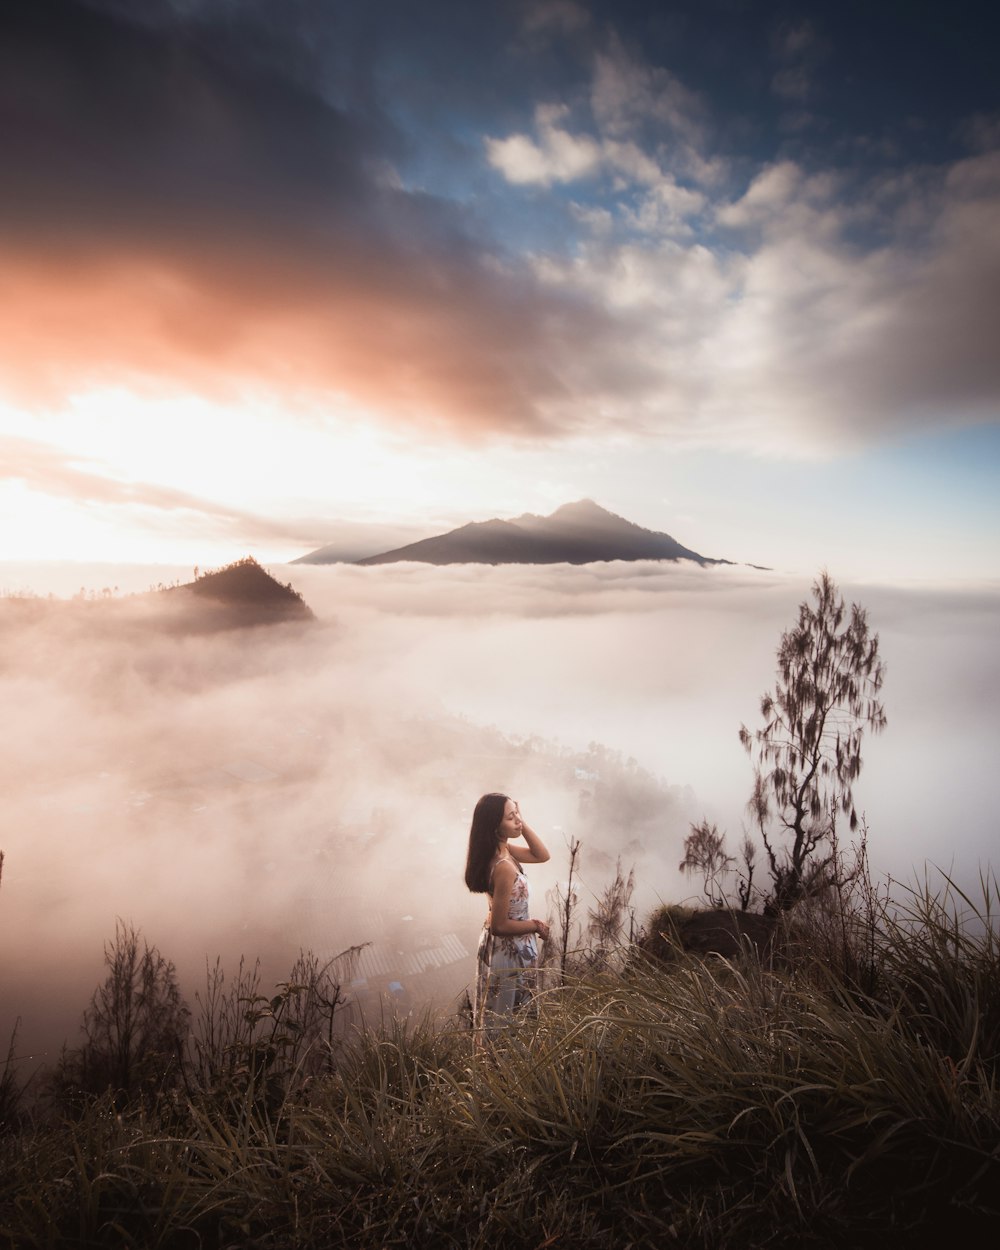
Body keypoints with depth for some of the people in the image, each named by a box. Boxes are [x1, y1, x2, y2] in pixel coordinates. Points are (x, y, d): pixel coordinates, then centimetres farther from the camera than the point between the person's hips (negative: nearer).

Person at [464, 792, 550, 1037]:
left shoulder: (502, 849, -7)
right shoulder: (504, 868, -33)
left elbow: (541, 855, 4)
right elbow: (499, 925, -27)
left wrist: (523, 824, -9)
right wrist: (537, 926, -12)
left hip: (502, 946, 9)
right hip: (510, 951, -9)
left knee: (495, 1017, 27)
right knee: (504, 1021, 14)